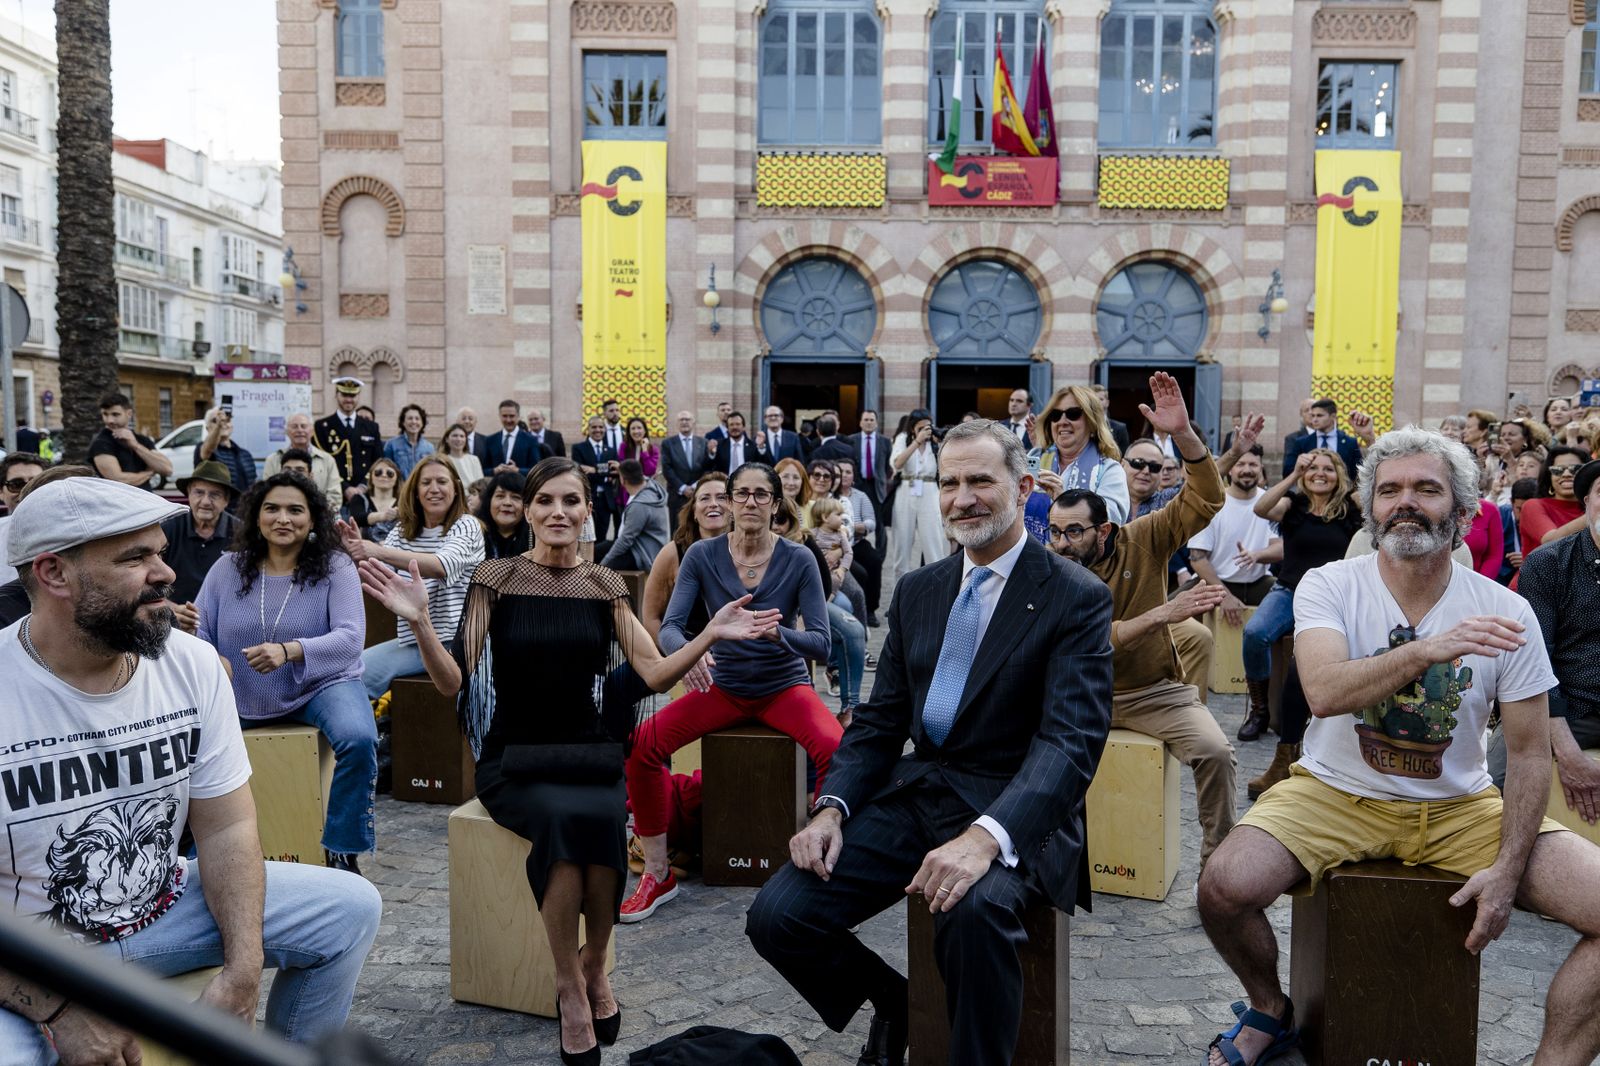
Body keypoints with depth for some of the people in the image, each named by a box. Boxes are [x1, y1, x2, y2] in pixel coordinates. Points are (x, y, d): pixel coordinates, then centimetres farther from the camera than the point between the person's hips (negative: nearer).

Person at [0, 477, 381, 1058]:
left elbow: (226, 825, -6)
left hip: (164, 907, 5)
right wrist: (58, 1009, -26)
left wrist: (242, 969, -16)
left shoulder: (194, 664, -8)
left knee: (350, 907, -4)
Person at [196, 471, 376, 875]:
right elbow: (201, 635, 0)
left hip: (319, 686, -3)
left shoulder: (335, 567, -7)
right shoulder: (228, 568, 2)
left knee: (359, 740, -31)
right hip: (239, 695, 3)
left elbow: (350, 638, -19)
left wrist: (290, 651, -36)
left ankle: (341, 852, -9)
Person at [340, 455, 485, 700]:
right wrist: (357, 555, -23)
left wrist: (378, 552, -34)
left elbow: (443, 566, -26)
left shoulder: (466, 526, -6)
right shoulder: (402, 531, 10)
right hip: (412, 640, 5)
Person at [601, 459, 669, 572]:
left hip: (644, 556, -10)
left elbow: (626, 539, -24)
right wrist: (623, 469, 31)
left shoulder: (639, 505, -29)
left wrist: (604, 563, -15)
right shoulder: (652, 484, -3)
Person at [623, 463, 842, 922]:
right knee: (641, 743, -21)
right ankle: (657, 874, -3)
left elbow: (822, 644, -13)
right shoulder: (702, 556, -6)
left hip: (785, 686, -1)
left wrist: (778, 633, -35)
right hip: (725, 687, 2)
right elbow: (669, 628, -12)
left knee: (834, 748, -32)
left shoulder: (798, 560, -10)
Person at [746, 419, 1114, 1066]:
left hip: (1013, 813, -5)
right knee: (775, 917, -9)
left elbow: (1072, 740, -17)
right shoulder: (917, 590, 12)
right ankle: (892, 1001, 20)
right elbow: (879, 720, 13)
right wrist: (831, 807, -5)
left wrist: (985, 837, -33)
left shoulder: (1076, 598, -6)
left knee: (975, 909, -38)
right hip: (914, 795, 6)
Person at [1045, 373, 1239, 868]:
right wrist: (1162, 613, -30)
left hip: (1154, 691, 0)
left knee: (1215, 751, -24)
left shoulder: (1142, 541, -6)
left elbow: (1206, 501, -17)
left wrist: (1183, 434, -31)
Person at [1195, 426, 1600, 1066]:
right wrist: (1426, 650, -41)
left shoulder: (1505, 613, -6)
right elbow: (1324, 693, -27)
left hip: (1460, 808, 2)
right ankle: (1270, 1010, 8)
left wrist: (1507, 871, -11)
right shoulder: (1328, 587, -9)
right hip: (1336, 795, -2)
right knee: (1226, 886, -26)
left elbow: (1529, 753, -1)